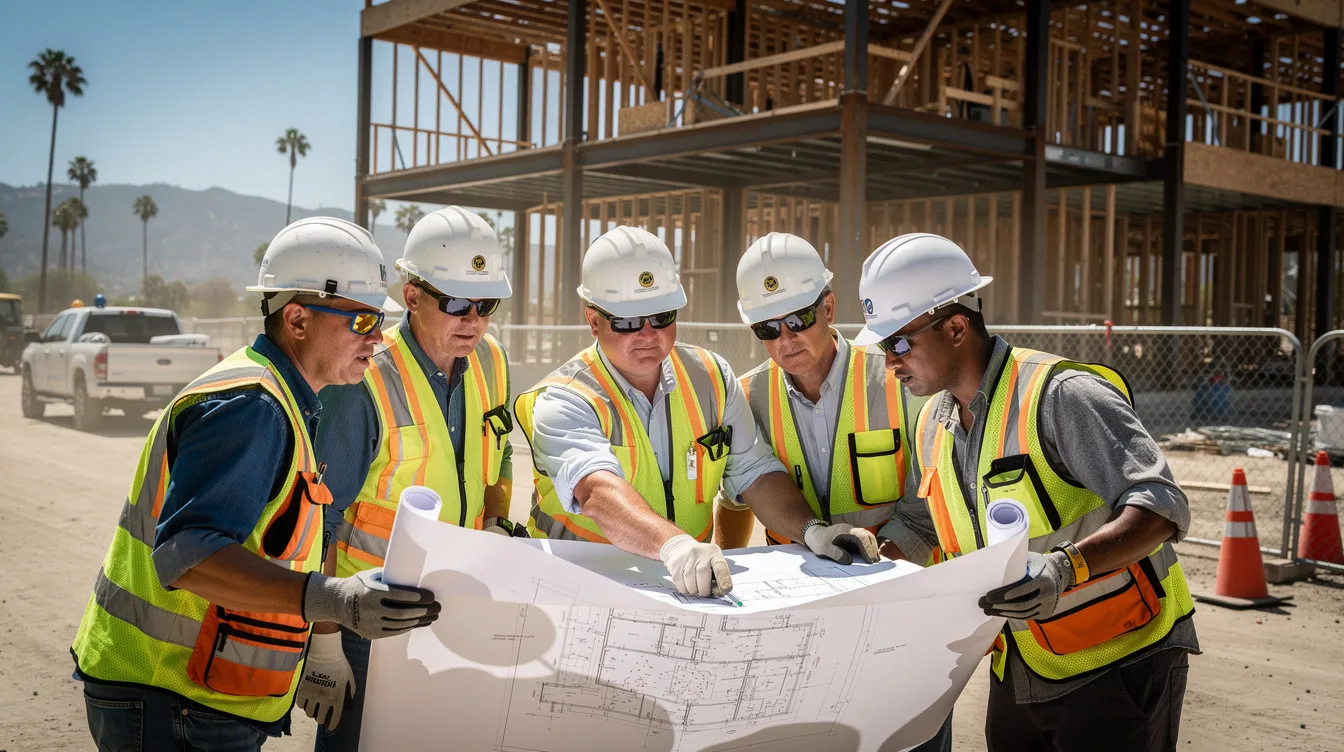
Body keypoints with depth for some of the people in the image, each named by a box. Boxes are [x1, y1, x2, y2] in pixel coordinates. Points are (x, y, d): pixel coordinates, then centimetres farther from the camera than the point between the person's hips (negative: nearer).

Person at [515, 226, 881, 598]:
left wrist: (811, 529, -12)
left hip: (689, 583, 4)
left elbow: (754, 473, 6)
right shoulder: (564, 401, -12)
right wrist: (674, 545, -47)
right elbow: (598, 491, -30)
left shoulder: (711, 377, 6)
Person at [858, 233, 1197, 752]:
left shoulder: (1060, 395, -20)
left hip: (1117, 665, -7)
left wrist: (1065, 568, -39)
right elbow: (919, 524, 19)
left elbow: (1159, 506, -25)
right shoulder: (932, 425, 6)